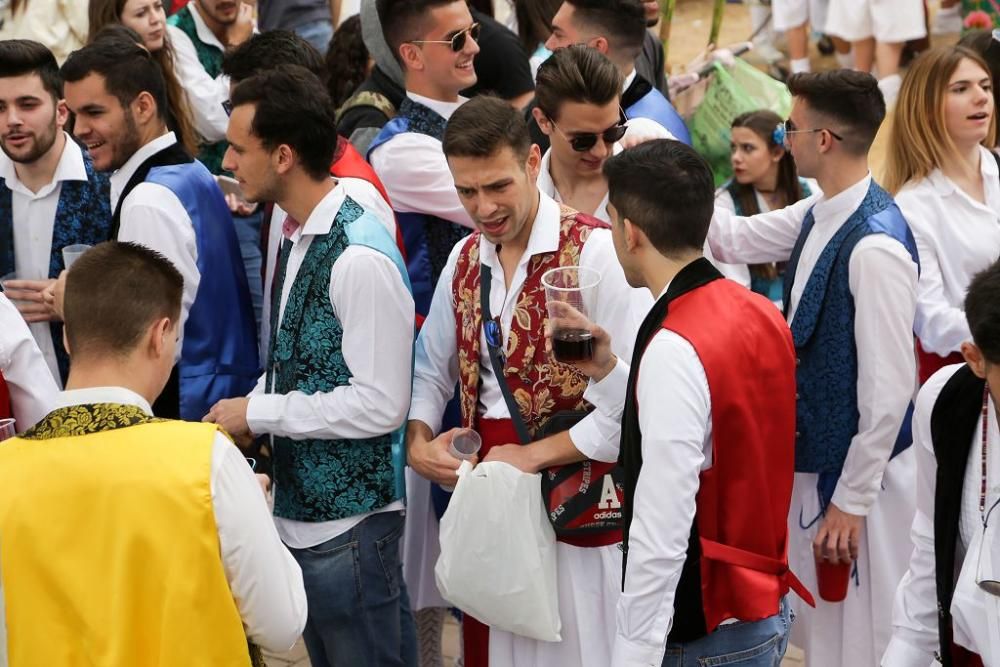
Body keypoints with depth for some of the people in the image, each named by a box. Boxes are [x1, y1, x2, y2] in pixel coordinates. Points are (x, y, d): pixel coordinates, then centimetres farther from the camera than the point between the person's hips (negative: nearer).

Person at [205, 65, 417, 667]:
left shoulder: (361, 259, -21)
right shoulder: (296, 237, 7)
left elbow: (381, 405, -22)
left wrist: (260, 413, -15)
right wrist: (246, 412, 0)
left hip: (350, 524, -9)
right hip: (298, 513, 9)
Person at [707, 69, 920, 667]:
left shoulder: (876, 247, -26)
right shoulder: (817, 216, 1)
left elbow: (889, 389, -23)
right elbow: (735, 239, 18)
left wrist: (851, 501, -18)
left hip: (859, 473, -9)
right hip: (812, 459, 9)